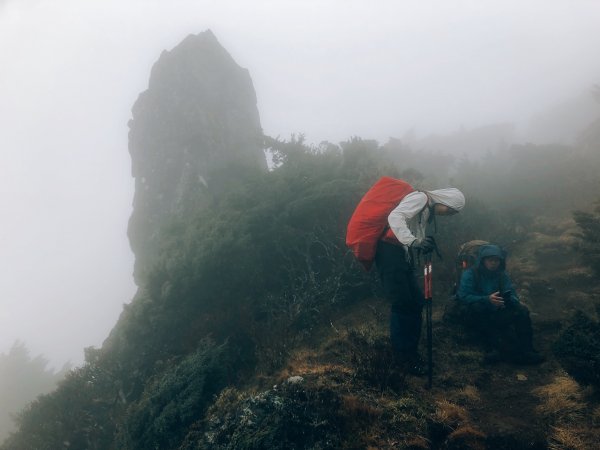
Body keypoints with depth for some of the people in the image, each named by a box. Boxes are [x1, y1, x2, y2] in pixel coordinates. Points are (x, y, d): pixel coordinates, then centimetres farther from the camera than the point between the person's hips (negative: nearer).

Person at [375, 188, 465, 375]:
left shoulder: (428, 211, 21)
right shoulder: (421, 198, -9)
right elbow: (394, 217, -25)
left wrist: (423, 244, -5)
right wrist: (413, 241, -37)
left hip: (403, 254, 10)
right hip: (390, 251, -10)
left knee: (416, 302, 9)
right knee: (402, 303, -8)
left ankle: (410, 351, 20)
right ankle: (404, 357, 2)